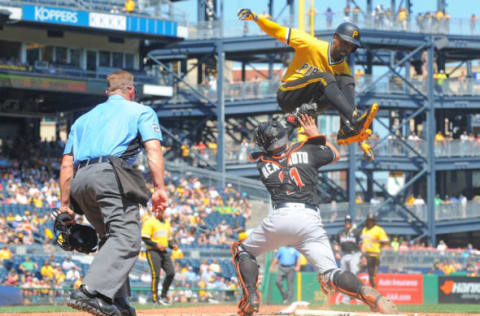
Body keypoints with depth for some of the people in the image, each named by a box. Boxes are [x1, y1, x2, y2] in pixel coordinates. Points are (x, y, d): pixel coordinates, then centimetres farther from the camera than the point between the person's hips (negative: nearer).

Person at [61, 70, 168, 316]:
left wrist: (64, 204, 21)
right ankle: (92, 292, -39)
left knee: (111, 237, 18)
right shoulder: (140, 111, 18)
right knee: (126, 238, -18)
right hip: (110, 175, -6)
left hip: (79, 183, 6)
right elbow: (153, 148, 0)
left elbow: (67, 164, 23)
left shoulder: (84, 118, 32)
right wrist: (159, 188, -8)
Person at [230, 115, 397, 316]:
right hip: (310, 219, 1)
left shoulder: (262, 163, 15)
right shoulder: (306, 151, 14)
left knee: (243, 251, 23)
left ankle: (250, 296, 0)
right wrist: (315, 134, 43)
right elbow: (335, 155, 33)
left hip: (280, 217, -1)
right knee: (330, 274, -4)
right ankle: (369, 294, -32)